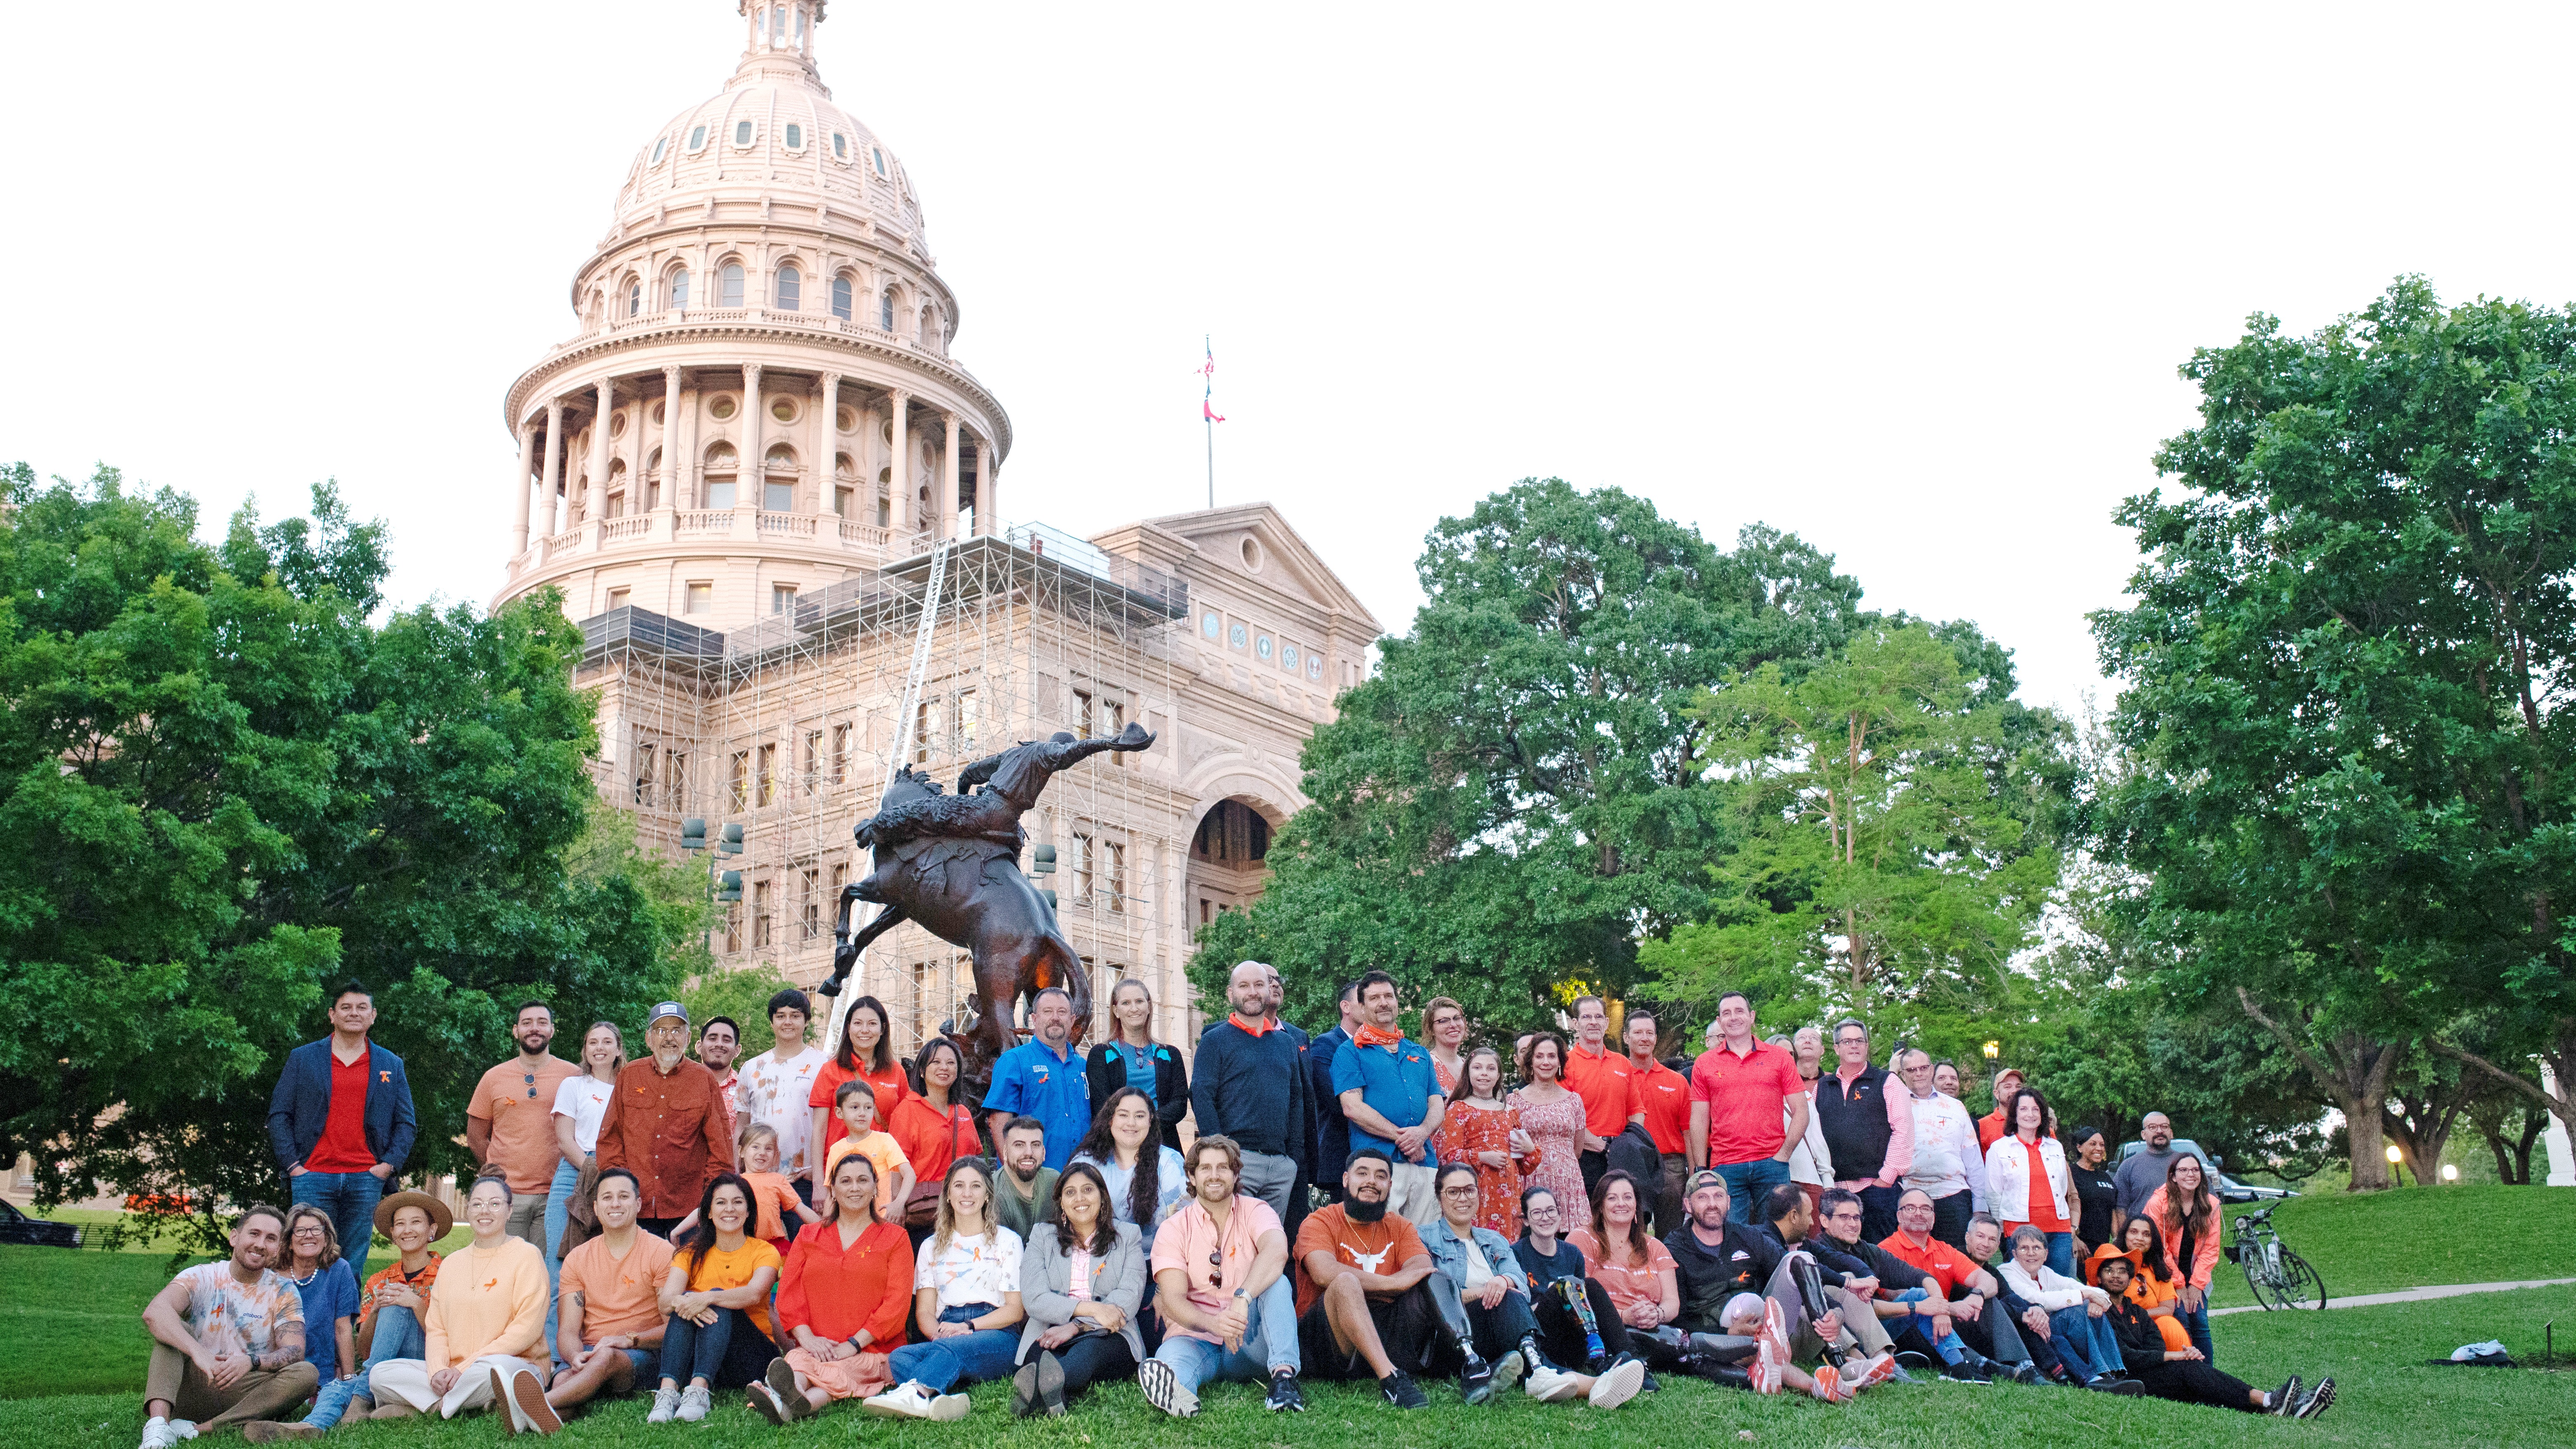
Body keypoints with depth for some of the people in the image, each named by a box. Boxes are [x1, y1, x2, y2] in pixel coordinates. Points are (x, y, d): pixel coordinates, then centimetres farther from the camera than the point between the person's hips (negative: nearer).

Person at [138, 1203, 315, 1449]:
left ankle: (198, 1429, -31)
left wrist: (251, 1362, -32)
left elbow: (294, 1351, -10)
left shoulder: (283, 1292, 3)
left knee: (307, 1373, -25)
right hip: (193, 1389, 0)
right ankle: (159, 1424, -40)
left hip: (243, 1394, 0)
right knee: (171, 1328, -19)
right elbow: (154, 1312, -23)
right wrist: (197, 1352, -41)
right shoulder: (201, 1277, -2)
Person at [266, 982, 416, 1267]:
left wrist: (389, 1164, -2)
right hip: (312, 1178, -1)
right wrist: (292, 1165, -4)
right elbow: (279, 1115, 6)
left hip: (366, 1180, 1)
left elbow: (407, 1124, 12)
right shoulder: (302, 1059, 10)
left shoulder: (391, 1065, 13)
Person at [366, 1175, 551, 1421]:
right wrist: (438, 1369, -11)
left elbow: (527, 1328, -10)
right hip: (453, 1373, 6)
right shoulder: (452, 1263, 18)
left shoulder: (526, 1255, 0)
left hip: (517, 1365, -5)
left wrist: (465, 1368, -15)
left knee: (495, 1366, -39)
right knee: (380, 1374, -14)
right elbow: (436, 1328, 12)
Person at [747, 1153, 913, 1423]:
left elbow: (897, 1303, 1)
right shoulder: (809, 1236, 21)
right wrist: (806, 1337, -10)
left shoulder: (895, 1237, 11)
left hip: (875, 1352, -2)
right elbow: (788, 1292, 9)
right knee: (797, 1360, -35)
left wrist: (854, 1344, -12)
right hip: (816, 1348, 2)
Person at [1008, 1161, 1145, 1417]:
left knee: (1089, 1348, -38)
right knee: (1041, 1353, -35)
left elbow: (1130, 1296, 1)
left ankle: (1039, 1386, -70)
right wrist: (1091, 1309, -14)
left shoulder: (1128, 1236, 18)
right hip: (1049, 1333, 2)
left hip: (1110, 1338, -2)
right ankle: (1051, 1394, -70)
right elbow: (1034, 1299, 3)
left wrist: (1077, 1327, -15)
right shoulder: (1042, 1237, 20)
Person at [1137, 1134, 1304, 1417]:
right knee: (1172, 1354, -33)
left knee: (1276, 1282, -26)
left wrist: (1242, 1299, -40)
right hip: (1196, 1336, 0)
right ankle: (1177, 1394, -65)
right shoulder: (1173, 1229, 3)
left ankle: (1284, 1375, -41)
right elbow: (1173, 1299, -11)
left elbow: (1276, 1251, -22)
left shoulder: (1255, 1211, 3)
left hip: (1249, 1342, 1)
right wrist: (1213, 1323, -33)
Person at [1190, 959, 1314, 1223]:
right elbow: (1201, 1096, -5)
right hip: (1238, 1157, -5)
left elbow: (1297, 1099, 18)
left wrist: (1296, 1155, 9)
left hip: (1283, 1163, 5)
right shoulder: (1215, 1040, 2)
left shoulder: (1288, 1042, 17)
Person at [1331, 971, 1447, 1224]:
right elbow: (1352, 1108, -5)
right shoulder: (1350, 1052, 7)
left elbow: (1437, 1105, 15)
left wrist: (1422, 1132, -7)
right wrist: (1400, 1136, -11)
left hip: (1425, 1164, 5)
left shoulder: (1420, 1053, 23)